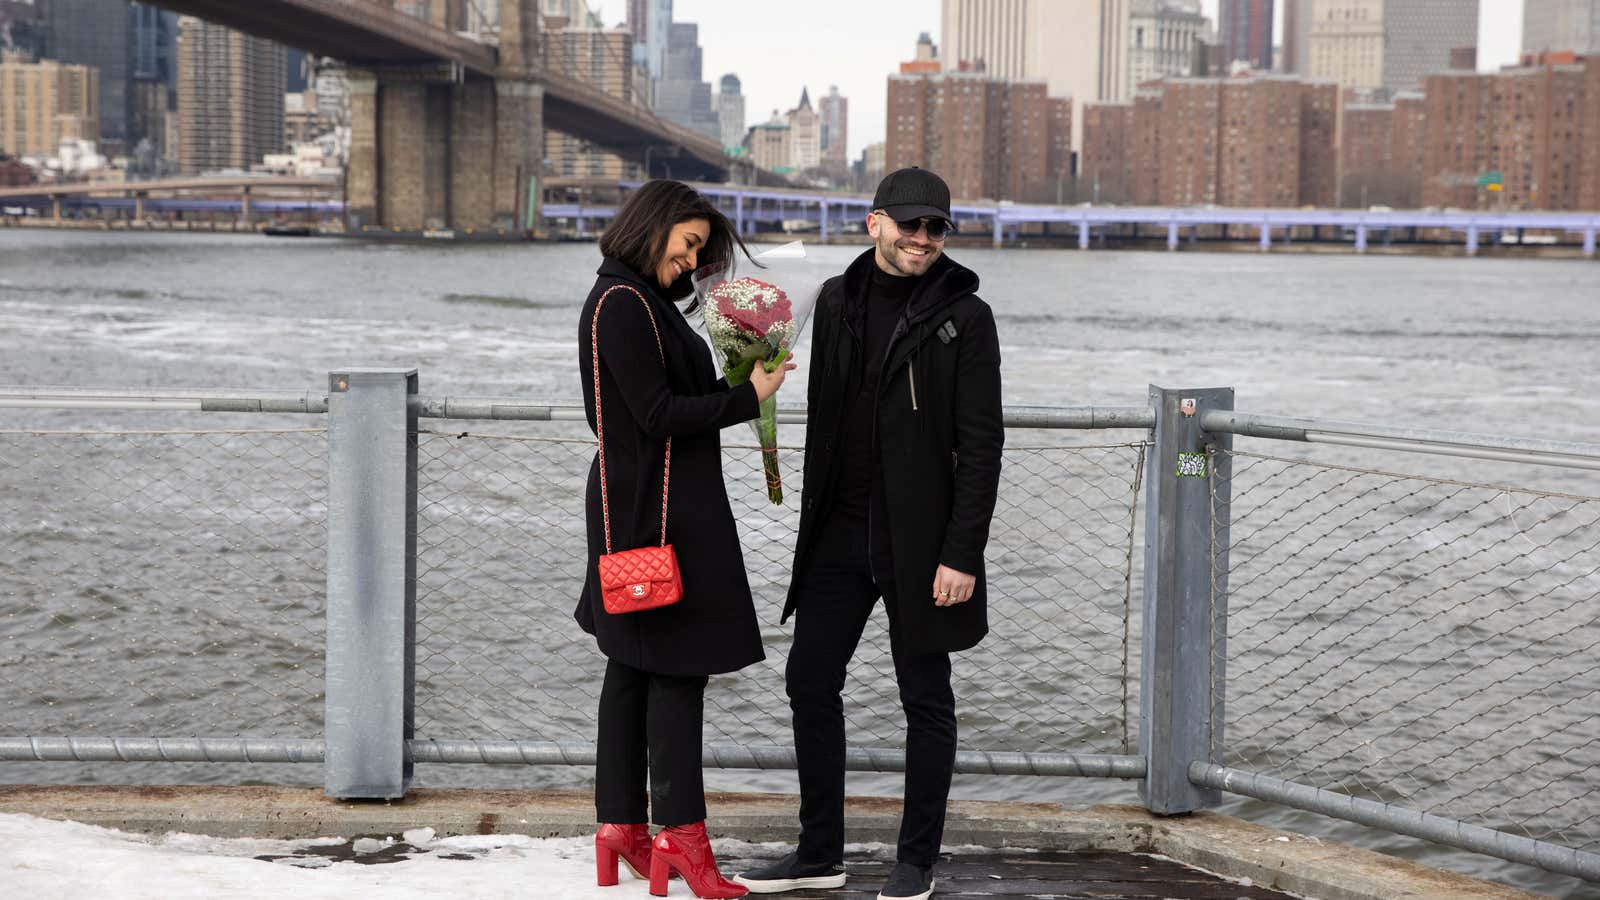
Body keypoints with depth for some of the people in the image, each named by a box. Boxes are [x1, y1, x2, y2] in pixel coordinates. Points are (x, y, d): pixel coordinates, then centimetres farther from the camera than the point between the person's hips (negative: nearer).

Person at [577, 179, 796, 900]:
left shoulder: (636, 299, 15)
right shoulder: (623, 305, -15)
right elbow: (658, 414, -18)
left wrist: (732, 386, 5)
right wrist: (747, 397, -13)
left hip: (638, 509, 10)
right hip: (657, 511, -10)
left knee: (632, 668, 12)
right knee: (676, 672, -7)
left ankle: (621, 827, 18)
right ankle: (681, 836, -4)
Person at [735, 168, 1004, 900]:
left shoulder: (963, 317, -8)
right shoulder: (837, 301, 8)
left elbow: (982, 445, -11)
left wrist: (962, 555, -16)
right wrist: (813, 519, 15)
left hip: (920, 541, -5)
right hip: (839, 535, 6)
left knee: (926, 700, 4)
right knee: (810, 681, 7)